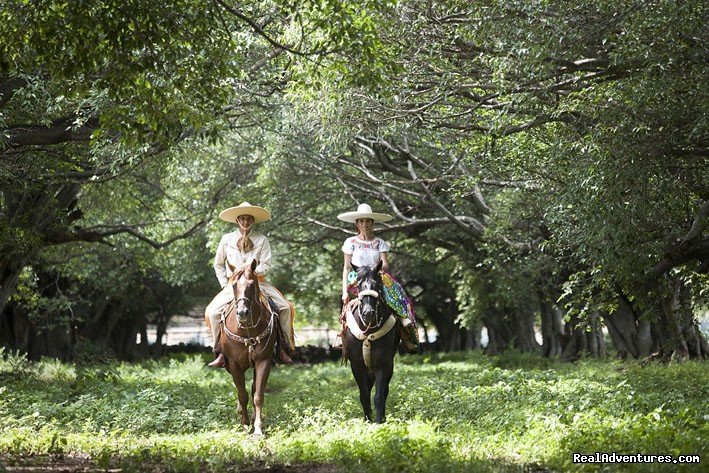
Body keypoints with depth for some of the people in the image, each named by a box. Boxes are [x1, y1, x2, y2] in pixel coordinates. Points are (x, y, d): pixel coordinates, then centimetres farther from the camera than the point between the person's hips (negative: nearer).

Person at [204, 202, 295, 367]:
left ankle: (284, 347, -3)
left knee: (286, 308, -16)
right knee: (212, 311, -22)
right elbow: (218, 265, 13)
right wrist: (225, 284, 2)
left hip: (258, 282, 0)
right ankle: (220, 351, -12)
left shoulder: (262, 239, 3)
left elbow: (266, 264, -4)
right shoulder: (227, 239, 6)